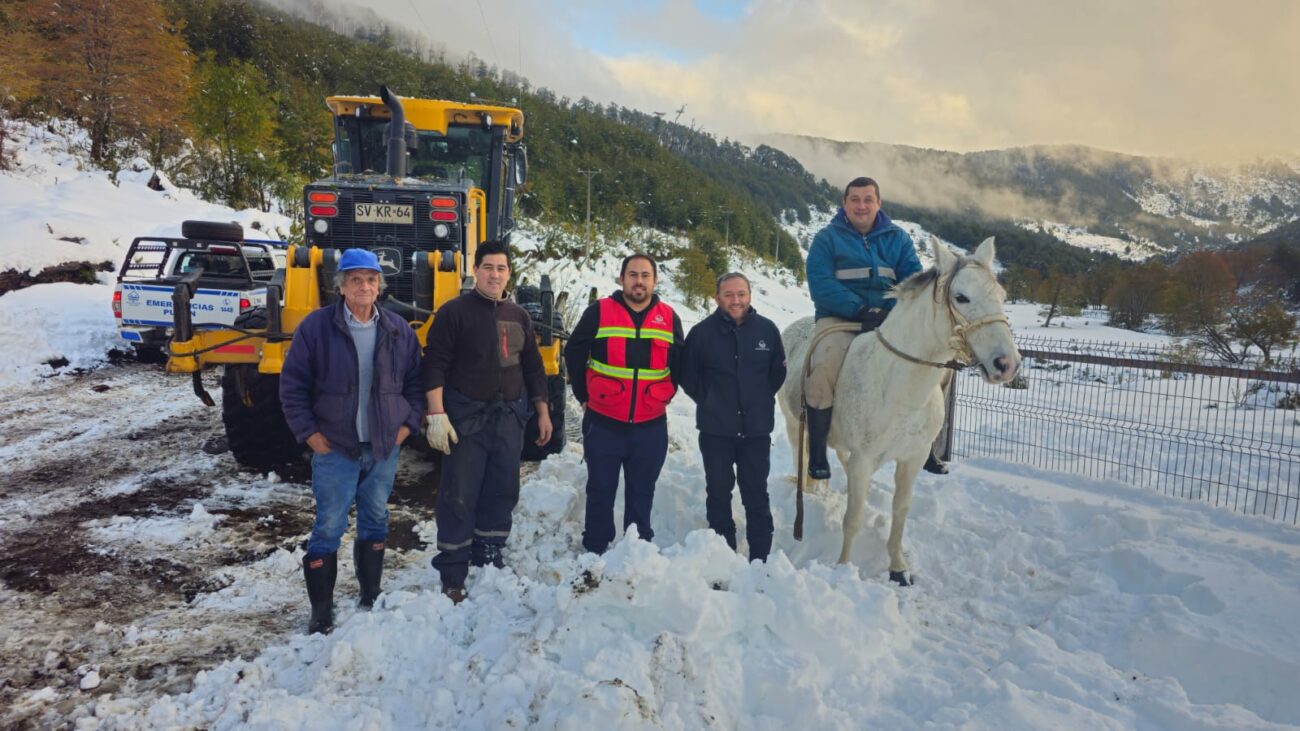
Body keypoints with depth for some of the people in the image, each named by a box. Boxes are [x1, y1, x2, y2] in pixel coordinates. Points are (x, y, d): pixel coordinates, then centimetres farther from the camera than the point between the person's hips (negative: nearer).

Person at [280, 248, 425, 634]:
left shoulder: (398, 330, 4)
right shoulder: (316, 327, -6)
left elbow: (415, 381, 12)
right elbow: (293, 384, -3)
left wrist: (408, 423, 3)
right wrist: (309, 432, -7)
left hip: (384, 447, 3)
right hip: (334, 448, -3)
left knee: (375, 523, 14)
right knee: (328, 528, -1)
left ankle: (371, 599, 29)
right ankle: (321, 613, 11)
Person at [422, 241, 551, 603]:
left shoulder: (518, 316, 12)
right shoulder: (454, 312, -5)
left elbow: (533, 368, 17)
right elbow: (434, 365, -10)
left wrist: (543, 412, 13)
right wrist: (436, 415, -17)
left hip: (509, 419, 5)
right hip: (466, 419, -5)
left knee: (502, 492, 11)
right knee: (459, 496, -1)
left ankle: (489, 558, 27)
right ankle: (452, 574, 9)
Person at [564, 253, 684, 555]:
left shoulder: (669, 318, 4)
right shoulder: (599, 312, -4)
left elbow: (680, 364, 15)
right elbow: (574, 354, 2)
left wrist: (665, 396, 10)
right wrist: (584, 395, 5)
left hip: (651, 426, 2)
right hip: (603, 423, -2)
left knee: (642, 495, 11)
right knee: (600, 491, 6)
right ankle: (595, 551, 18)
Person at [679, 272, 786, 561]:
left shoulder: (767, 329, -3)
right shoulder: (702, 332, -7)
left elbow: (778, 372, 9)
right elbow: (687, 376, 3)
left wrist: (762, 400, 6)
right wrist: (709, 402, 2)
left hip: (756, 429, 1)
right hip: (715, 430, -1)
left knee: (757, 495, 10)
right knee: (718, 494, 10)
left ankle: (761, 558, 20)